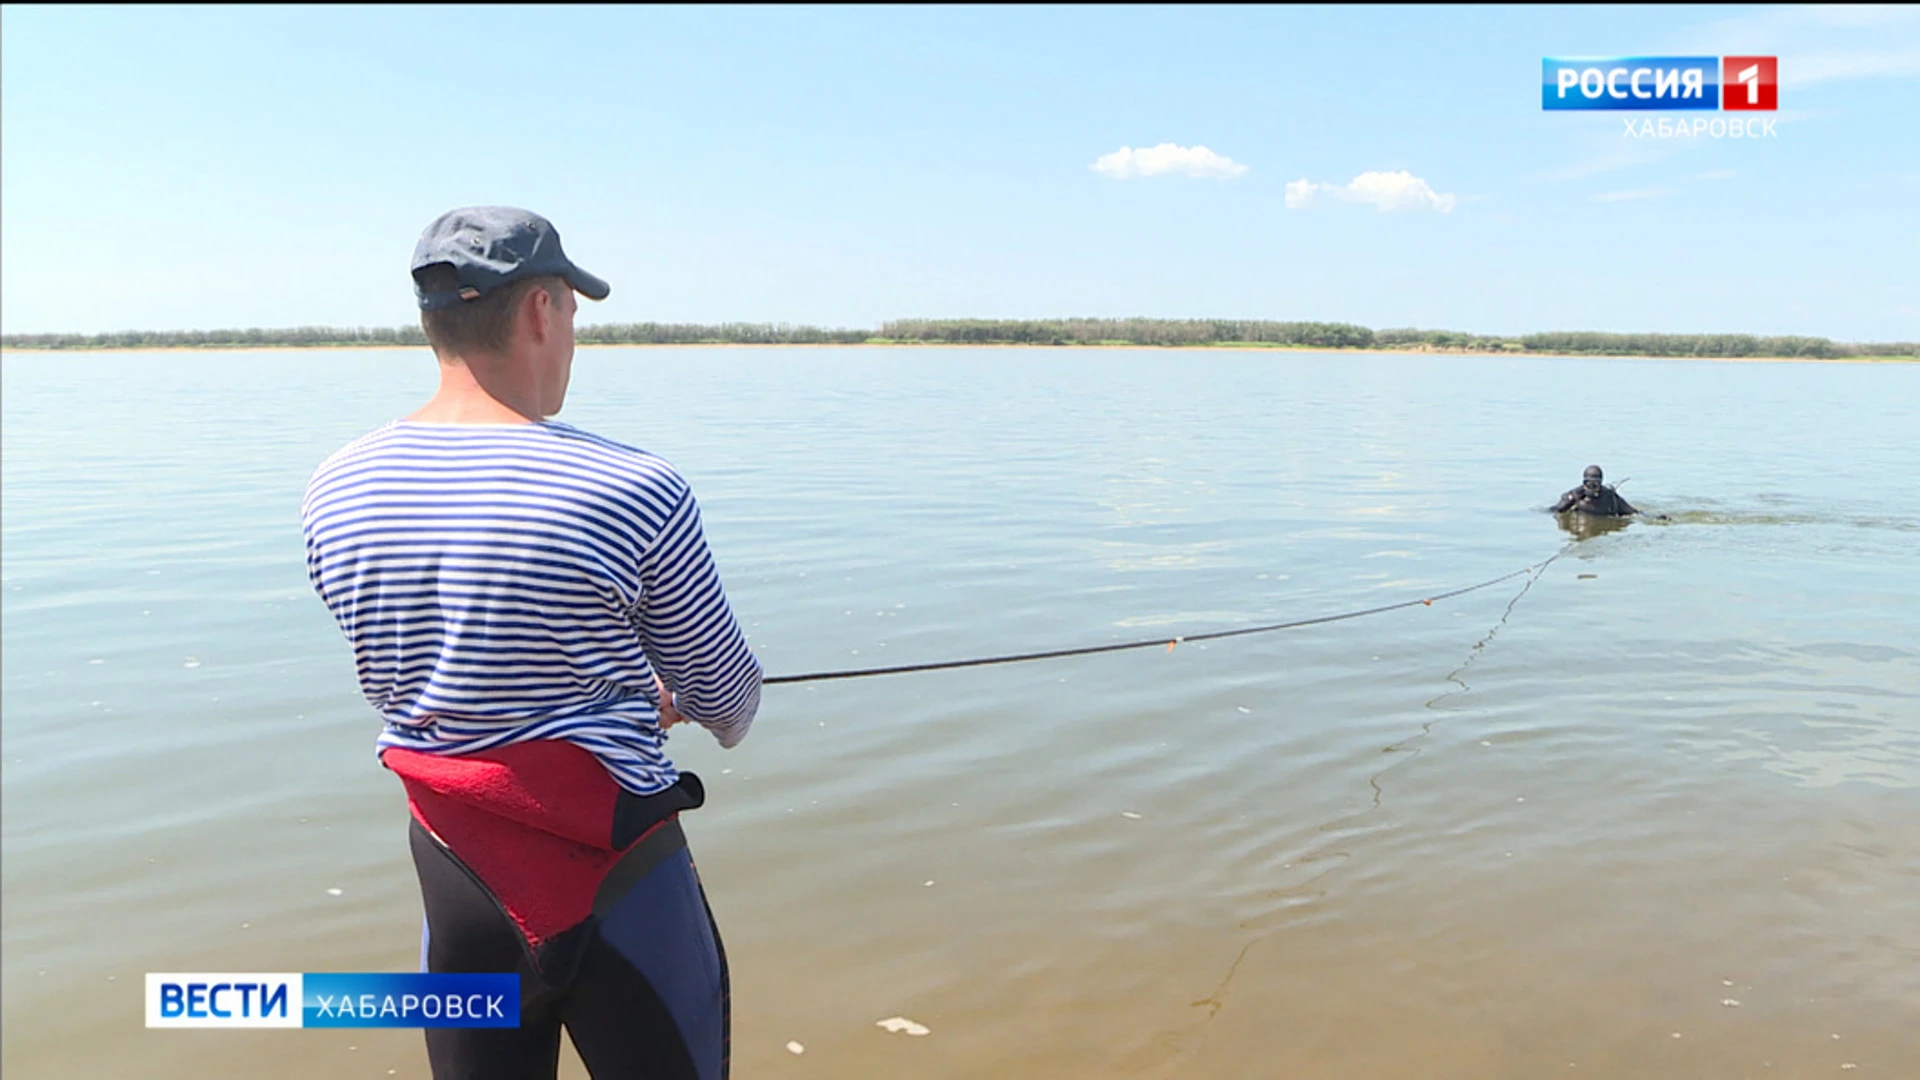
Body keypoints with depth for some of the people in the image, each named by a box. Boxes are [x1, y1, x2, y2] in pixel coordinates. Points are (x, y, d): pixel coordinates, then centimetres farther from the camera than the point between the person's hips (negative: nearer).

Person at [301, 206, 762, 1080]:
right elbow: (724, 695, -3)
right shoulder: (633, 491, -17)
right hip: (616, 878, -4)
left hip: (454, 877, 5)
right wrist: (726, 714, 24)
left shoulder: (333, 493, -1)